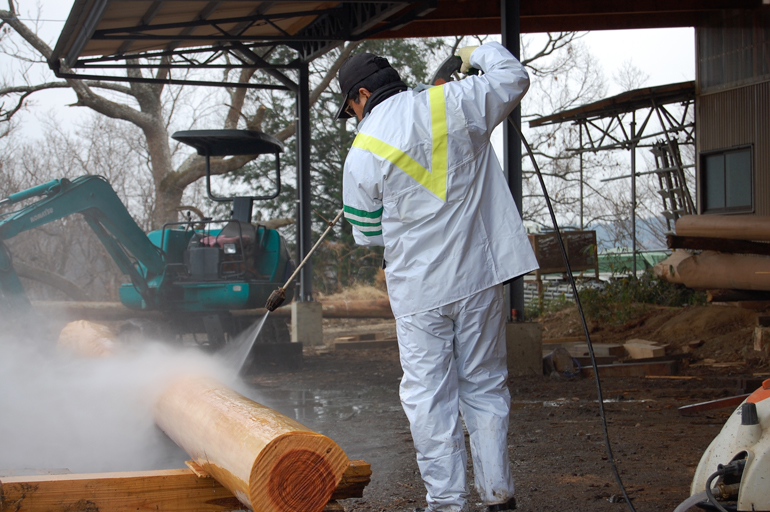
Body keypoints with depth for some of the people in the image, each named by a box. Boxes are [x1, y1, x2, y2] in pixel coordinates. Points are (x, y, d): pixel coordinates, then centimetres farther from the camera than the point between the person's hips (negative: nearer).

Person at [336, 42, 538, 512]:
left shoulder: (363, 154, -5)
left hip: (418, 286, -3)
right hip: (480, 277, 3)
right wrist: (481, 52, 31)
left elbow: (367, 233, 5)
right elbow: (514, 78, 14)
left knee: (429, 395, 6)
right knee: (485, 386, 12)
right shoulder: (454, 103, -2)